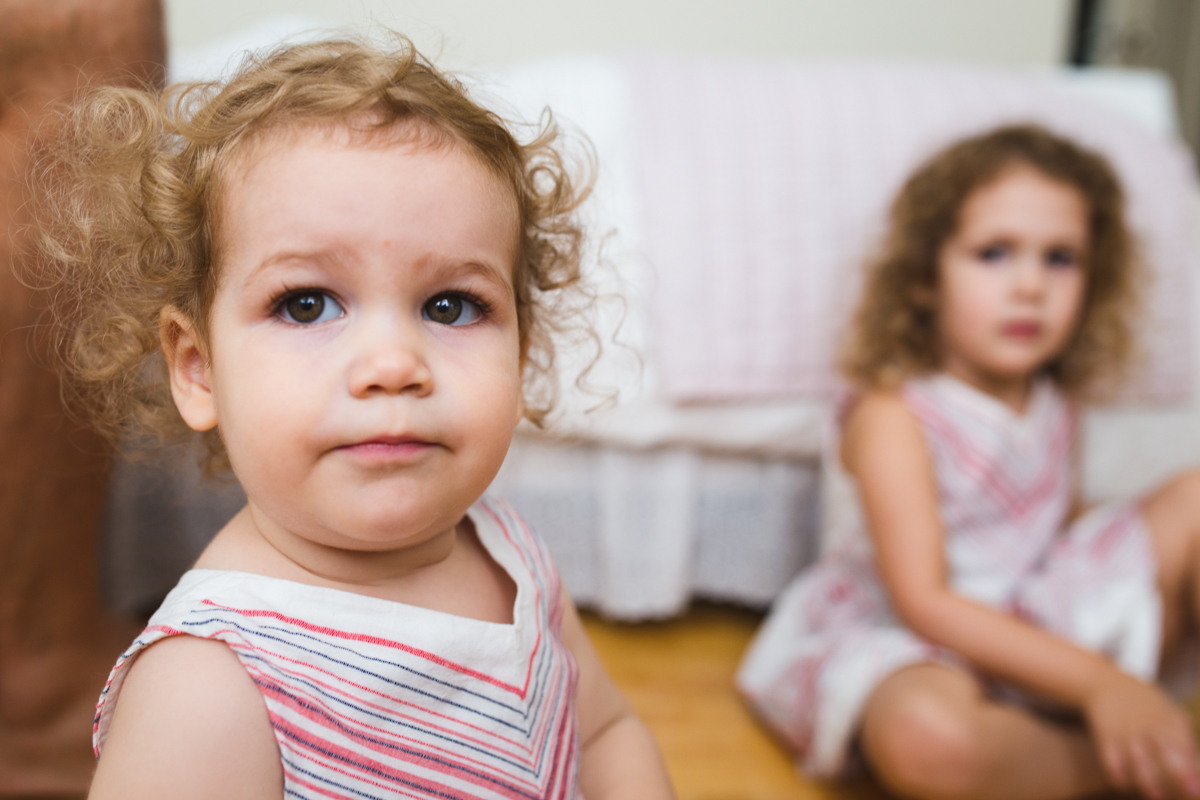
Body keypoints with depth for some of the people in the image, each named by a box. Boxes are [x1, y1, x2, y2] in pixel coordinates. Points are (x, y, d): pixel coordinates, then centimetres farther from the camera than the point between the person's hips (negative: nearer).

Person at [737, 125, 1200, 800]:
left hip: (1047, 628, 7)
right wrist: (1096, 681, -29)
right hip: (918, 649, -6)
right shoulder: (893, 419, -18)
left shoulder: (1057, 407, 4)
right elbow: (923, 602, -24)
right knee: (926, 734, -43)